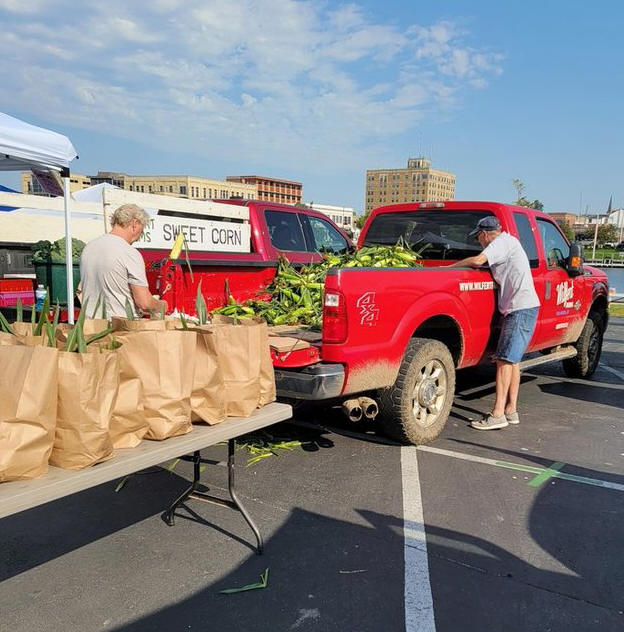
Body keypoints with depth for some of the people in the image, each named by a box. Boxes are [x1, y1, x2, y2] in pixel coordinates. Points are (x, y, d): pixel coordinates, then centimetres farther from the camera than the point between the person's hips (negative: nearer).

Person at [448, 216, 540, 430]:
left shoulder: (504, 241, -9)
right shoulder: (506, 243, 21)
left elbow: (478, 261, -21)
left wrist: (450, 267, -11)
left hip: (521, 309, -10)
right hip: (519, 308, 10)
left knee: (505, 360, -11)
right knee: (512, 360, 13)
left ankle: (498, 414, -10)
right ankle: (511, 410, 19)